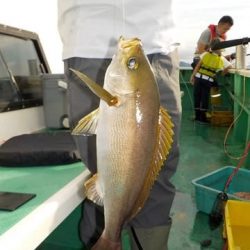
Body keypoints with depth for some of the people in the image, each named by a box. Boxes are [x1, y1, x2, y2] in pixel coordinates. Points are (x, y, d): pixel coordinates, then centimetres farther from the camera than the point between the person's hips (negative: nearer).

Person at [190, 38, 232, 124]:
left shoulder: (205, 54, 1)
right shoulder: (221, 59, 1)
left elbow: (198, 66, 0)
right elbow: (230, 66, 6)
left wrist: (193, 75, 6)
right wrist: (220, 75, 16)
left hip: (199, 77, 1)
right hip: (208, 81, -1)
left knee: (197, 97, 9)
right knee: (205, 98, 7)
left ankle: (197, 116, 16)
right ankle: (202, 117, 11)